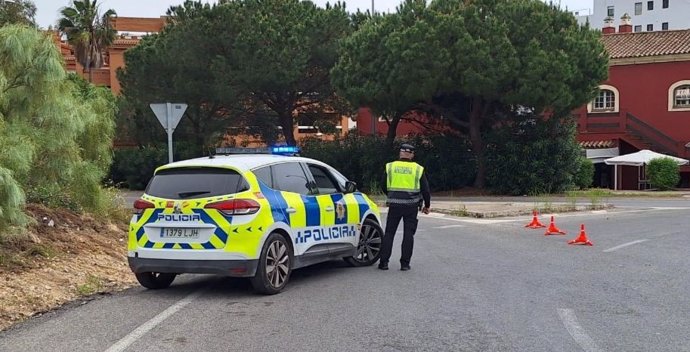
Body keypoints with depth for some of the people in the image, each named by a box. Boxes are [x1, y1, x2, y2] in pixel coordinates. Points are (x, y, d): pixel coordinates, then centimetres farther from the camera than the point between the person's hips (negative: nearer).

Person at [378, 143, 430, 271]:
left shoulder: (390, 167, 2)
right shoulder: (418, 169, 0)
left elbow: (384, 186, 10)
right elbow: (425, 189, 3)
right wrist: (427, 205, 17)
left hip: (394, 205, 1)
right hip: (411, 206, 0)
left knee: (389, 233, 8)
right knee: (408, 234, 5)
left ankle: (384, 262, 5)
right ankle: (405, 263, 5)